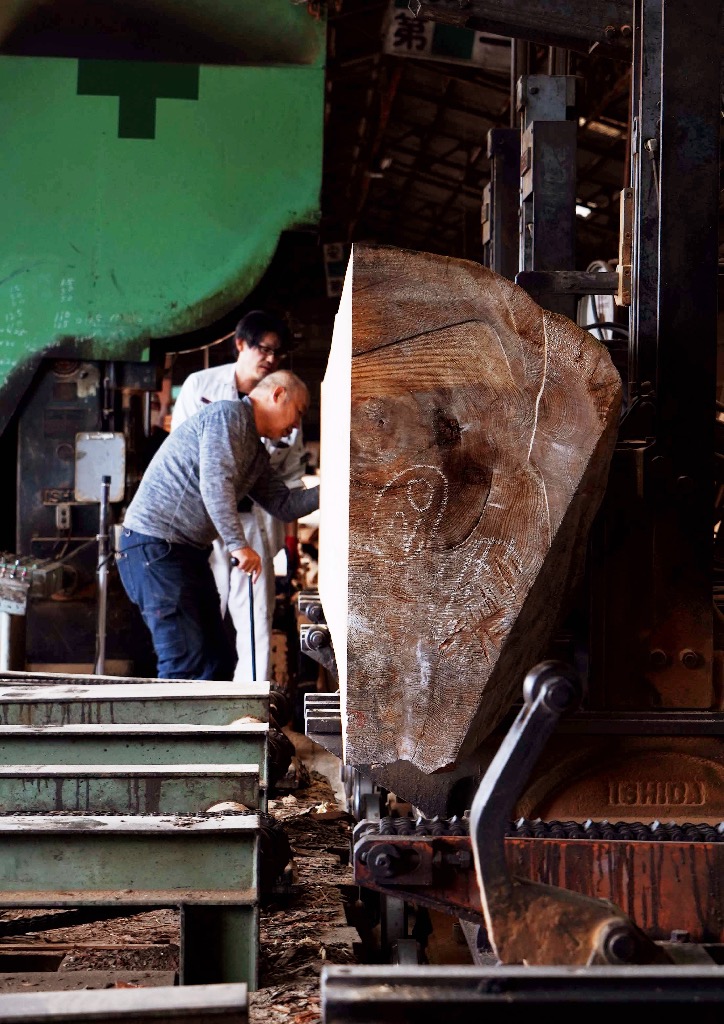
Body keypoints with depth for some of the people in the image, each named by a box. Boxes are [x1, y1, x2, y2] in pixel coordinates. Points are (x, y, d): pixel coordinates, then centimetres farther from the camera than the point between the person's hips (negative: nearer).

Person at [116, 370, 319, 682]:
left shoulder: (256, 452, 21)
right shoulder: (229, 415, -10)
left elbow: (284, 505, 18)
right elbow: (215, 483, -22)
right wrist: (239, 545, -23)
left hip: (190, 551, 11)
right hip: (155, 544, -11)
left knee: (219, 658, 11)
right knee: (186, 662, -16)